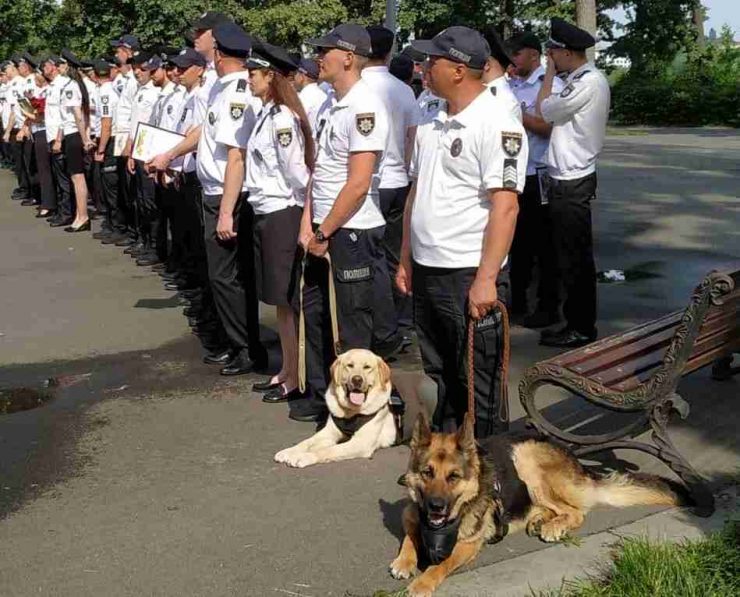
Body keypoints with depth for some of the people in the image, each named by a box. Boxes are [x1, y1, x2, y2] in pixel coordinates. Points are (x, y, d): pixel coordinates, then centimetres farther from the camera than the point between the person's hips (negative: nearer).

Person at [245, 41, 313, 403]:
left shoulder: (282, 119, -17)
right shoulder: (266, 115, 11)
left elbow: (296, 172, -17)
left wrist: (306, 216, -9)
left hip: (282, 214, -9)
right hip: (265, 213, 9)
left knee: (287, 301, 0)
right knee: (278, 300, 15)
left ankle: (296, 380, 10)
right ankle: (285, 370, 27)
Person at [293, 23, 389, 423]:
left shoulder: (364, 108, -16)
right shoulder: (331, 107, 11)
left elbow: (358, 184, -21)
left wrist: (324, 233, -15)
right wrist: (307, 224, 4)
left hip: (352, 233, -9)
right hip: (322, 232, 9)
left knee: (352, 326, 2)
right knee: (316, 313, 17)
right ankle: (321, 395, 31)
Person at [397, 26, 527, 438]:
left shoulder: (497, 124, -12)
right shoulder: (432, 123, 12)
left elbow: (505, 206, -18)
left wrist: (486, 279, -22)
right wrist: (406, 260, 15)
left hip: (470, 276, -8)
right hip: (426, 272, 8)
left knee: (478, 382, 4)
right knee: (440, 374, 18)